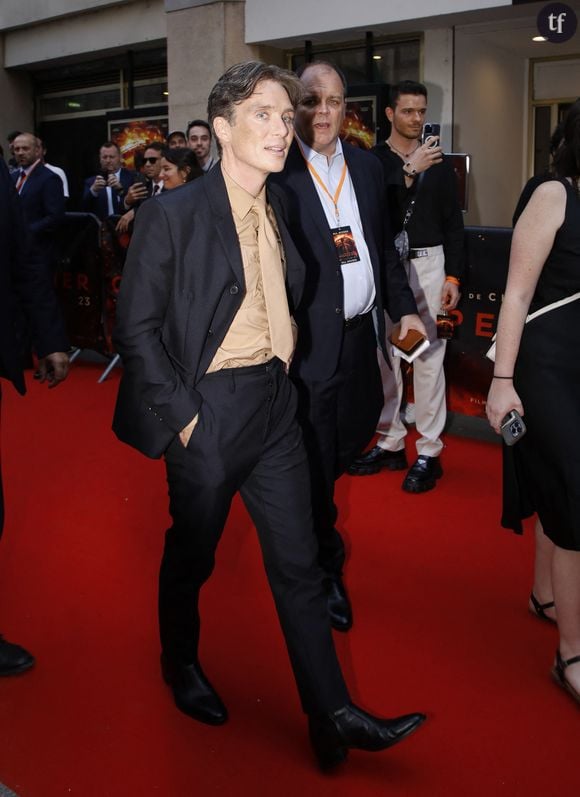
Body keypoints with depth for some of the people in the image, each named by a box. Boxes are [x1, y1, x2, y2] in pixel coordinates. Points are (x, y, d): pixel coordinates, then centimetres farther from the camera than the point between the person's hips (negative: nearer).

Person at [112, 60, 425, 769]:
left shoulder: (278, 207, 7)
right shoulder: (171, 214, -13)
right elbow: (137, 327, -12)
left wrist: (279, 378, 9)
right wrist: (182, 414, -14)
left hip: (274, 405, 6)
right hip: (209, 411, -5)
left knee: (298, 563, 8)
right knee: (191, 556, 15)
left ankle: (332, 717, 18)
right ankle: (180, 664, 43)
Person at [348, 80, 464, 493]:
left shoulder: (440, 161, 7)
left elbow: (454, 223, 7)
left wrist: (453, 277, 1)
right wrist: (410, 170, -20)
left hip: (429, 263, 0)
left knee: (429, 357, -2)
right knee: (385, 354, 8)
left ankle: (429, 451, 6)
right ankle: (390, 441, 21)